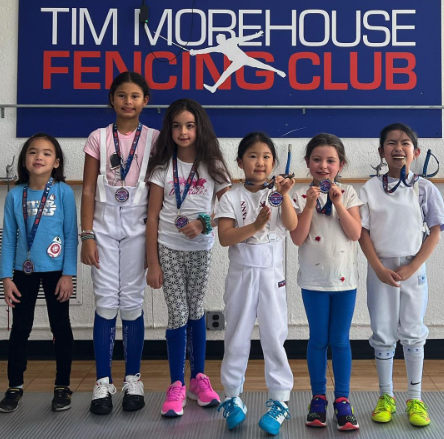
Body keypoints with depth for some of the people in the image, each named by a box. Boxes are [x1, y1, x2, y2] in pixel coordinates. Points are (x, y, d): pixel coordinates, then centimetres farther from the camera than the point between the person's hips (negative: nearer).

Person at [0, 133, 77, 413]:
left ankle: (63, 387, 21)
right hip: (24, 271, 2)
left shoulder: (63, 192, -9)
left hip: (55, 270, -2)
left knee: (61, 327, 8)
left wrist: (68, 274, -10)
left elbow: (71, 235, -7)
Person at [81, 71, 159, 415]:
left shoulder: (154, 139, 2)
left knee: (131, 303, 3)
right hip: (104, 226, 1)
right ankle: (103, 382, 10)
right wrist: (87, 236, -4)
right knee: (106, 303, 1)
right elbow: (88, 190, 2)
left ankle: (133, 380, 15)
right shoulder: (99, 138, 5)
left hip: (137, 228, -1)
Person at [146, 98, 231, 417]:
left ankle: (199, 378, 23)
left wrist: (203, 222, -18)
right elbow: (153, 216, -2)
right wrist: (152, 262, -6)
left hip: (201, 249, 1)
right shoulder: (163, 168, -1)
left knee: (196, 311, 11)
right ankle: (177, 386, 7)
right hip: (169, 249, -1)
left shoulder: (212, 166, 0)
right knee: (178, 315, -2)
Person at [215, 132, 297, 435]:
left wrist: (284, 195, -24)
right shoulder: (231, 198, -3)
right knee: (237, 339, 9)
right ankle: (233, 397, 22)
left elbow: (292, 225, -14)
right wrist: (256, 225, -24)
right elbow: (225, 237, -13)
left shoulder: (278, 195, 1)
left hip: (272, 275, 0)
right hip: (242, 275, 0)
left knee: (274, 338, 4)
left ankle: (280, 401, 14)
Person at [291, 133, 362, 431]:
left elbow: (355, 233, -10)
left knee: (340, 340, 6)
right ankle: (318, 397, 19)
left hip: (345, 277, 1)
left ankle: (342, 399, 15)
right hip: (314, 278, 0)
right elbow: (298, 238, -11)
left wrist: (338, 203, -17)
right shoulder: (301, 195, -3)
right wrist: (311, 205, -19)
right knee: (318, 339, 7)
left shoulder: (348, 193, 0)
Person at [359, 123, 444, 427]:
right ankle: (386, 397, 20)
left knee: (413, 334, 7)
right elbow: (363, 231, -1)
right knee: (383, 334, 7)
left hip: (413, 270, 0)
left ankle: (415, 399, 19)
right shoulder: (371, 188, 0)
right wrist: (379, 267, -11)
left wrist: (412, 267, -11)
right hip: (381, 269, 1)